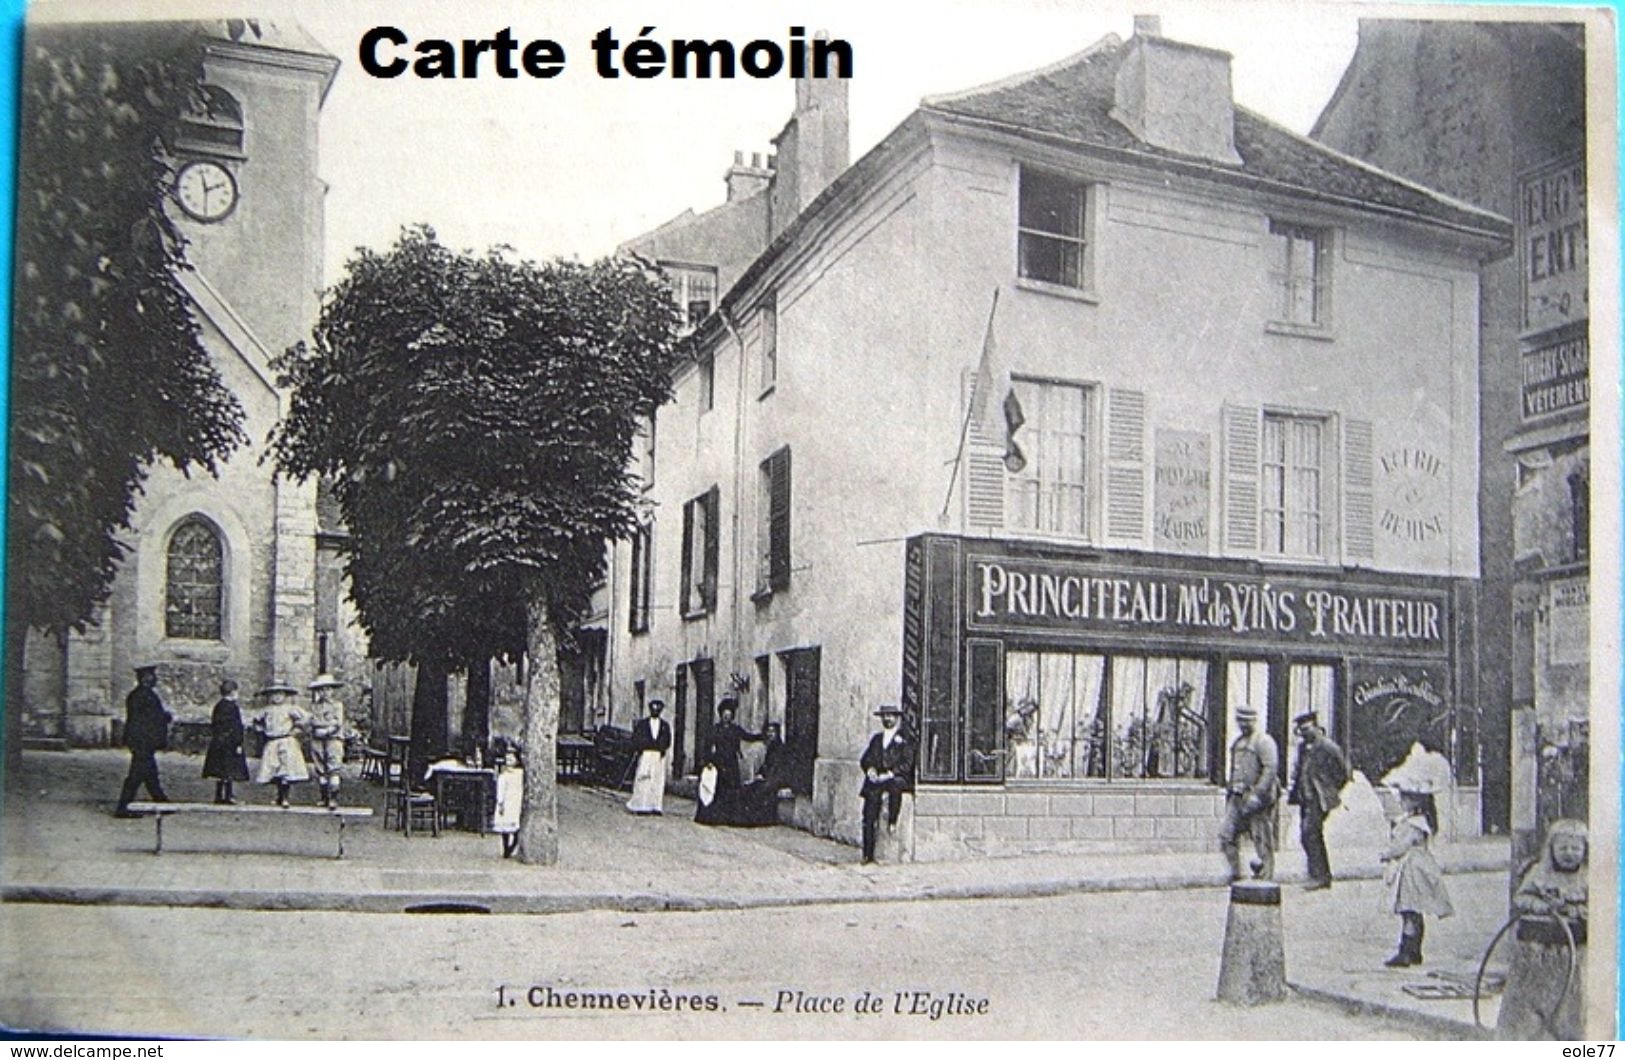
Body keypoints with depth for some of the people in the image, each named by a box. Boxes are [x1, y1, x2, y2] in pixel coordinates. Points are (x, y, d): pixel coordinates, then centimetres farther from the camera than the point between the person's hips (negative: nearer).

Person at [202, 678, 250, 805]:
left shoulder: (218, 706, 10)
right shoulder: (233, 707, -13)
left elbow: (213, 725, 15)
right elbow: (237, 727, -16)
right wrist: (238, 743, -15)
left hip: (217, 743, 8)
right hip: (230, 743, -8)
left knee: (220, 772, 12)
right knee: (230, 772, -3)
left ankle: (219, 797, 15)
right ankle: (227, 797, -3)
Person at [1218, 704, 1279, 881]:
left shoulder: (1263, 741, -10)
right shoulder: (1238, 742, 18)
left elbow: (1271, 769, -18)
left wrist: (1257, 795, -23)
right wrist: (1231, 791, 21)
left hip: (1258, 799, -8)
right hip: (1238, 797, 8)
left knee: (1262, 840, -1)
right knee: (1226, 834, -1)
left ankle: (1265, 878, 7)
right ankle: (1235, 873, 8)